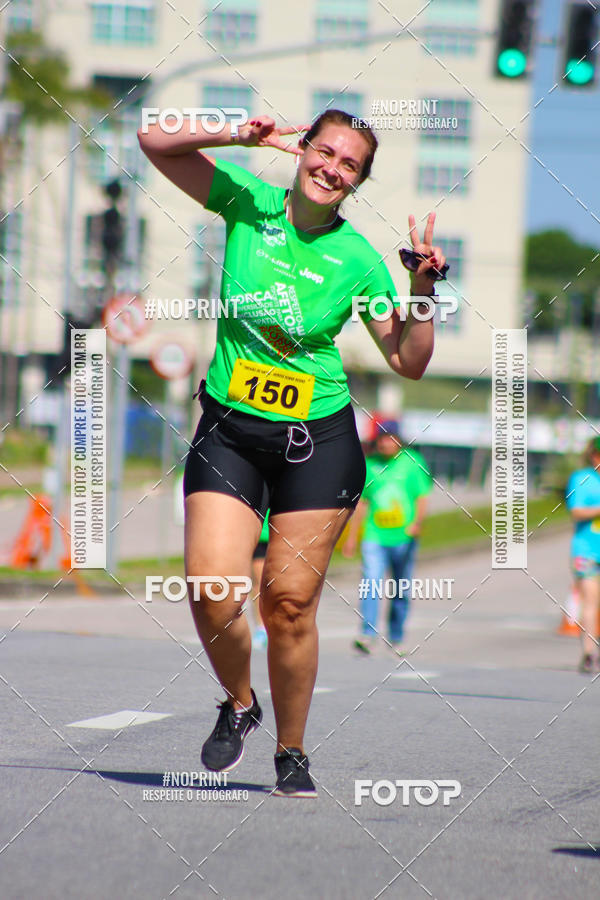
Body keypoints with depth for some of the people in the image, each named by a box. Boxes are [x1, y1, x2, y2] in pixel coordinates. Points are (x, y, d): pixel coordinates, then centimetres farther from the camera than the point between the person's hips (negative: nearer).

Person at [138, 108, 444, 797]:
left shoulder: (357, 260, -3)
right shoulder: (248, 203, -1)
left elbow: (408, 361, 0)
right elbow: (155, 142, -2)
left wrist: (423, 289, -14)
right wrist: (239, 137, -14)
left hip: (318, 438, -1)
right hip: (229, 430, 1)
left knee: (290, 602, -3)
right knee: (211, 592, -12)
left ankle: (291, 754, 15)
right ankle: (238, 704, 18)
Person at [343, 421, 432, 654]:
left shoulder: (413, 462, 4)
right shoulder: (370, 465, 9)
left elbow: (422, 497, 3)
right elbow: (362, 503, 16)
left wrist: (417, 522, -15)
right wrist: (352, 536, 17)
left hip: (403, 538, -1)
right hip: (374, 537, 1)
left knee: (401, 591, 6)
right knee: (371, 584, -16)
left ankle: (396, 639, 20)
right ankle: (368, 635, -23)